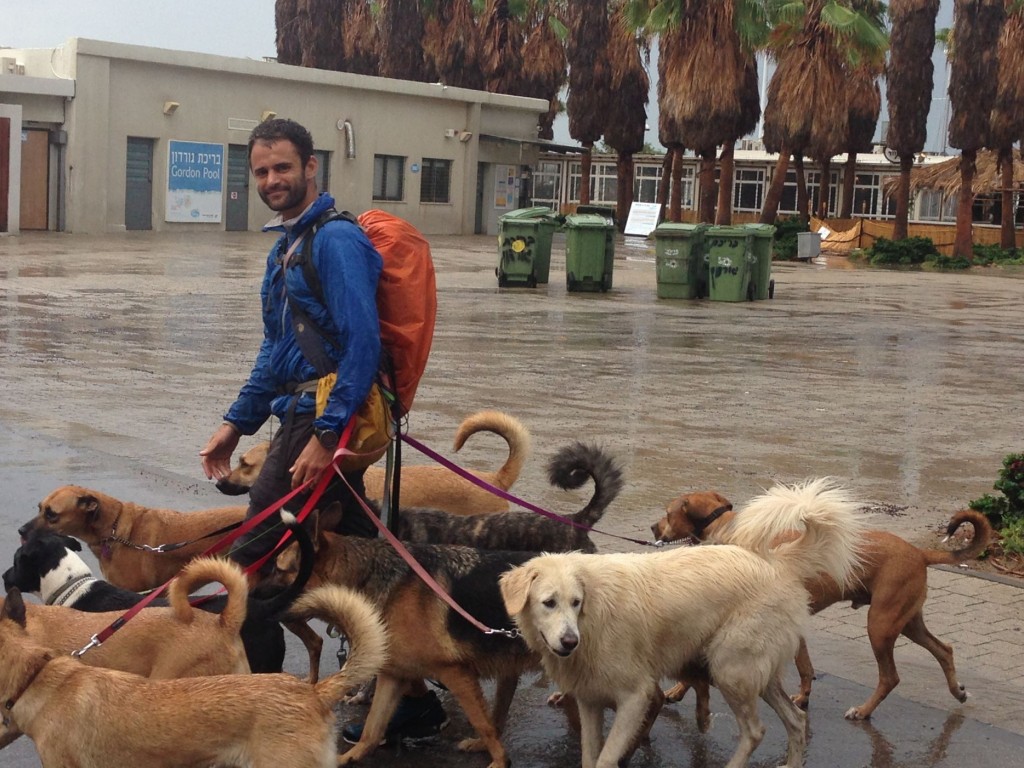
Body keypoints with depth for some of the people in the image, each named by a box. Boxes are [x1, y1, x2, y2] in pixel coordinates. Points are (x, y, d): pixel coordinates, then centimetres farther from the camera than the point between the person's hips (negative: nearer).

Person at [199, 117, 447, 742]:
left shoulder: (336, 239, -13)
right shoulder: (287, 245, 18)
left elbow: (363, 344, -21)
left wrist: (326, 434, -24)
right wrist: (236, 423, 23)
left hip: (322, 420, -10)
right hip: (303, 416, 10)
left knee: (256, 557, -5)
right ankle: (410, 699, 21)